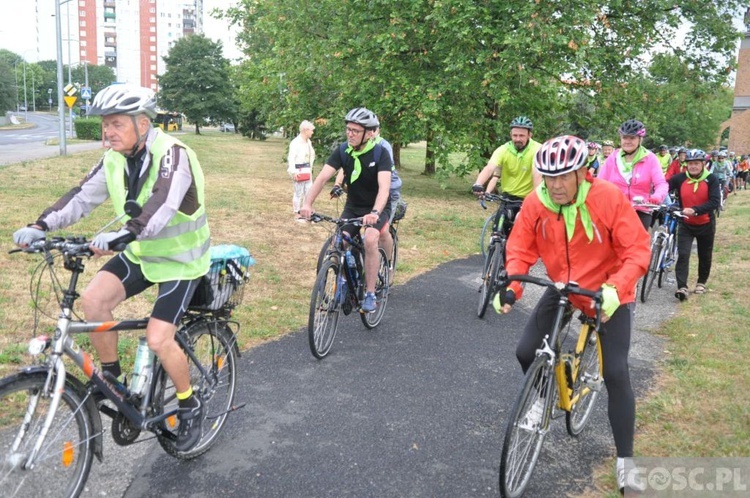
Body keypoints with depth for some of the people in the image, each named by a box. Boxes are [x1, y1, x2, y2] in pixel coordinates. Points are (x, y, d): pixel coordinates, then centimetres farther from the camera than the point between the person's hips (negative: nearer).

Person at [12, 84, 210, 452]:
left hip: (179, 258, -6)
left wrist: (121, 235, -55)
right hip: (140, 253, 7)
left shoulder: (172, 154, -24)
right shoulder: (115, 160, -2)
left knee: (158, 338, -16)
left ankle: (190, 406, 9)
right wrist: (40, 226, -19)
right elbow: (82, 197, -4)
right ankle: (111, 377, 7)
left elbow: (163, 204, -40)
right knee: (93, 300, -14)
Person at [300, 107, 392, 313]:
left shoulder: (380, 153, -21)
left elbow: (384, 187, -34)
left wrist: (375, 213, -52)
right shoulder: (342, 152, -12)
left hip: (377, 207, -3)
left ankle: (370, 295, -17)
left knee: (370, 239, -29)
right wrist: (307, 203, -39)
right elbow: (322, 177, -23)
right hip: (353, 206, 4)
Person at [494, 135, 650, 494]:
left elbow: (637, 249, -23)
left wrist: (616, 289, -38)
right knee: (526, 352, -5)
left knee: (615, 373, -8)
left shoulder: (608, 198, -25)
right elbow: (520, 250, -10)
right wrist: (511, 287, -27)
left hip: (609, 295, -3)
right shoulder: (534, 203, -16)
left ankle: (625, 459, 9)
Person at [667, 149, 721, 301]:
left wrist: (694, 210, -37)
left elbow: (715, 202, -23)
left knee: (704, 256, 15)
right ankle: (682, 287, -14)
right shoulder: (680, 178, -10)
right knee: (682, 255, -14)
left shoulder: (712, 180, -13)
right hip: (686, 224, 0)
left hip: (706, 224, 0)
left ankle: (701, 282, 37)